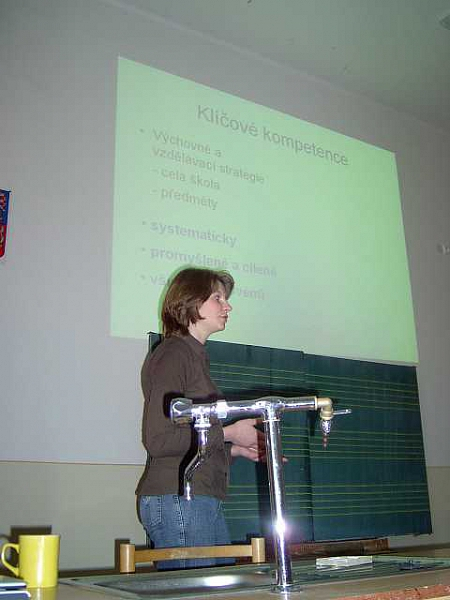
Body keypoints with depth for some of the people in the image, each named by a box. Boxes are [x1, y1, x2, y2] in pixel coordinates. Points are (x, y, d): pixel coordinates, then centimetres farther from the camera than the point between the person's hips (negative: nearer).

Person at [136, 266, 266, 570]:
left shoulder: (195, 356, 19)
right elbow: (159, 440, -20)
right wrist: (228, 434, -12)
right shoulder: (171, 354, -10)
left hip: (204, 502, 10)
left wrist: (237, 449, 9)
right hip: (178, 500, -9)